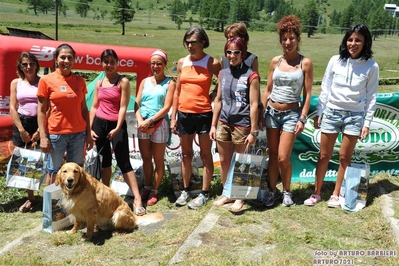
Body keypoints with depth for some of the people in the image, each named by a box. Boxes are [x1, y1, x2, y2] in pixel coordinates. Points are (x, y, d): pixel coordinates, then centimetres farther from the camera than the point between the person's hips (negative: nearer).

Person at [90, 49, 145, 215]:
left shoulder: (123, 82, -5)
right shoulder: (99, 83, 10)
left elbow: (123, 107, -11)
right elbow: (94, 107, 12)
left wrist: (117, 128, -19)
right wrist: (90, 128, 4)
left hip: (117, 124, -5)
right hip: (99, 123, 5)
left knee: (124, 162, -9)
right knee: (105, 160, 14)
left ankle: (137, 199, -9)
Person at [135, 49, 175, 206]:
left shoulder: (169, 83, -3)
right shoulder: (145, 81, 10)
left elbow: (167, 107, -10)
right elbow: (137, 103, 7)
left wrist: (150, 121, -16)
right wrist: (140, 120, -9)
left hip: (159, 124, -4)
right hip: (143, 125, 4)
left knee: (158, 160, 6)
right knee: (146, 158, 13)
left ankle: (154, 191, 17)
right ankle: (146, 187, 28)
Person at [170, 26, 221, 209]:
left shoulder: (212, 63, -6)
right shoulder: (182, 63, 6)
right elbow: (177, 91, 9)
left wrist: (210, 97, -4)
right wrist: (173, 117, 7)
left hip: (204, 114, -4)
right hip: (184, 114, 4)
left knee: (205, 155, 6)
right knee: (186, 154, 14)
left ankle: (204, 194, 15)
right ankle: (185, 190, 26)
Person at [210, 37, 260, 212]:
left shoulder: (251, 76, -9)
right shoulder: (223, 74, 7)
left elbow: (254, 105, -10)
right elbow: (218, 100, 12)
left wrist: (253, 131, -12)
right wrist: (213, 125, 10)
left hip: (242, 125, -5)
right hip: (223, 123, 5)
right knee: (224, 161, 13)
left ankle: (240, 197, 23)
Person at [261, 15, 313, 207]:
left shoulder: (305, 63, -5)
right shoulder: (275, 61, 3)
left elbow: (307, 94, -5)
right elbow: (267, 90, 8)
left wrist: (302, 119, -10)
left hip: (291, 114, -3)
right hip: (271, 112, 3)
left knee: (283, 158, -5)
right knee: (272, 155, 8)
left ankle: (287, 191, 19)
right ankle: (272, 190, 24)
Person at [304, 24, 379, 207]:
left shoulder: (371, 66, -5)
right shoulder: (335, 61, -2)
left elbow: (371, 97, -1)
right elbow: (325, 88, 3)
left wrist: (367, 123, -3)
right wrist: (319, 113, 2)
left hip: (355, 116, -1)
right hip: (331, 112, 1)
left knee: (345, 157, 6)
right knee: (324, 156, 7)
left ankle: (336, 195, 21)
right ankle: (316, 193, 19)